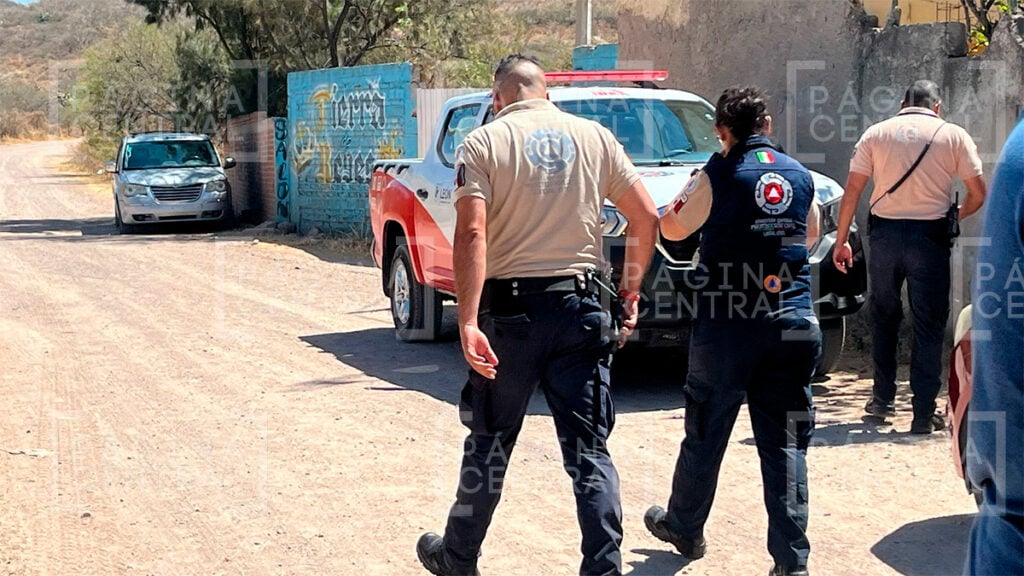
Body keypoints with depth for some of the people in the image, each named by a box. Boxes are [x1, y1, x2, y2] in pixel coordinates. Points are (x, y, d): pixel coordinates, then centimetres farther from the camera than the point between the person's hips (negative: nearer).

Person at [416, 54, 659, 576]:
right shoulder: (595, 137, 6)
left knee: (490, 444, 13)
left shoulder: (485, 142, -4)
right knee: (589, 450, 6)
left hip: (509, 309, -2)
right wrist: (630, 291, 14)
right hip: (579, 306, 2)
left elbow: (471, 233, -16)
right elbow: (646, 217, 4)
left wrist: (467, 322, -21)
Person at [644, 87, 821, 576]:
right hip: (794, 324, 3)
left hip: (727, 325, -3)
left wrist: (693, 187, 19)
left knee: (705, 434, 13)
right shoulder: (799, 176, 7)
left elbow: (671, 228, 4)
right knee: (786, 443, 5)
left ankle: (684, 528, 31)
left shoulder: (720, 175, -7)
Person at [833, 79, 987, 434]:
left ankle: (883, 399, 23)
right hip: (929, 235, -2)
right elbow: (978, 195, 1)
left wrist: (841, 240, 6)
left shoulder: (876, 134, 7)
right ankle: (924, 413, 3)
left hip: (884, 233, 2)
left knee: (884, 316, 18)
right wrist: (957, 216, 20)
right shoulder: (954, 136, 3)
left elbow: (852, 191, 2)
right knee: (929, 325, 4)